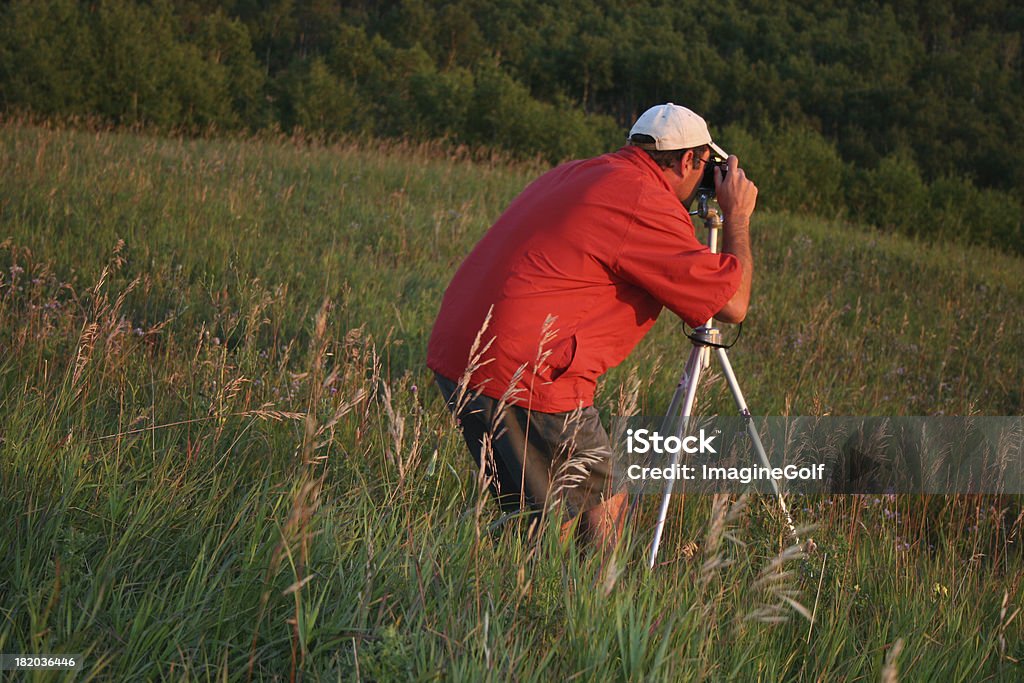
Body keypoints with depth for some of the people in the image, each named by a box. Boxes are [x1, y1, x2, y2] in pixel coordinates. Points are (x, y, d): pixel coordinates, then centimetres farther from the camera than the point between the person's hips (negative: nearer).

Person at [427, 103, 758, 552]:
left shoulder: (575, 174, 18)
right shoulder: (649, 206, -9)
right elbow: (732, 303, -5)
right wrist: (737, 216, 10)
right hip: (524, 376, -9)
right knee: (603, 513, 4)